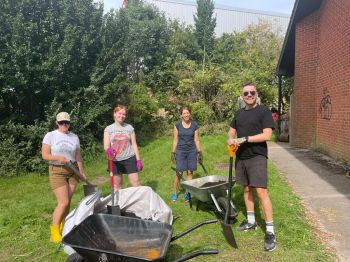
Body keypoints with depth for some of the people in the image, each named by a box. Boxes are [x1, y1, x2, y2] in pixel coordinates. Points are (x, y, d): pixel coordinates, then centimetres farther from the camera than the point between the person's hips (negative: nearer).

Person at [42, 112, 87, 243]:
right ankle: (54, 232, 4)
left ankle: (62, 227, 23)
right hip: (57, 171, -4)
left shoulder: (74, 137, 8)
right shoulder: (50, 135, -2)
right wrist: (58, 158, -23)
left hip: (72, 171, 4)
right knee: (63, 202, -11)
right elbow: (44, 155, -6)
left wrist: (82, 172, 10)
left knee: (67, 202, 5)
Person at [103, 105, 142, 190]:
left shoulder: (129, 127, 3)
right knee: (117, 185, 7)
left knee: (135, 182, -2)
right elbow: (106, 145, -5)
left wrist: (138, 160, 1)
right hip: (115, 161, 0)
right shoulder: (108, 129, 2)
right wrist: (109, 149, -29)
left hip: (129, 159, 0)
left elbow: (134, 144, 6)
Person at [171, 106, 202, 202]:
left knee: (190, 172, 5)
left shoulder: (194, 125, 2)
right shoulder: (177, 125, 0)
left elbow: (196, 140, 7)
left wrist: (199, 152, 6)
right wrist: (173, 152, 1)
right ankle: (174, 193, 14)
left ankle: (187, 193, 17)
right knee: (179, 173, -2)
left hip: (192, 151, 1)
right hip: (180, 151, -1)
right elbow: (175, 140, 3)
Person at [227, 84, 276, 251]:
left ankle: (270, 232, -2)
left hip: (257, 157, -6)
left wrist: (244, 139, -20)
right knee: (246, 189, 14)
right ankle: (251, 221, 30)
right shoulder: (239, 113, 14)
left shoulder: (264, 111, -5)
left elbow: (267, 135, -15)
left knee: (261, 191, -11)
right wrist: (230, 139, -6)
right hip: (241, 156, 6)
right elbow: (231, 132, 18)